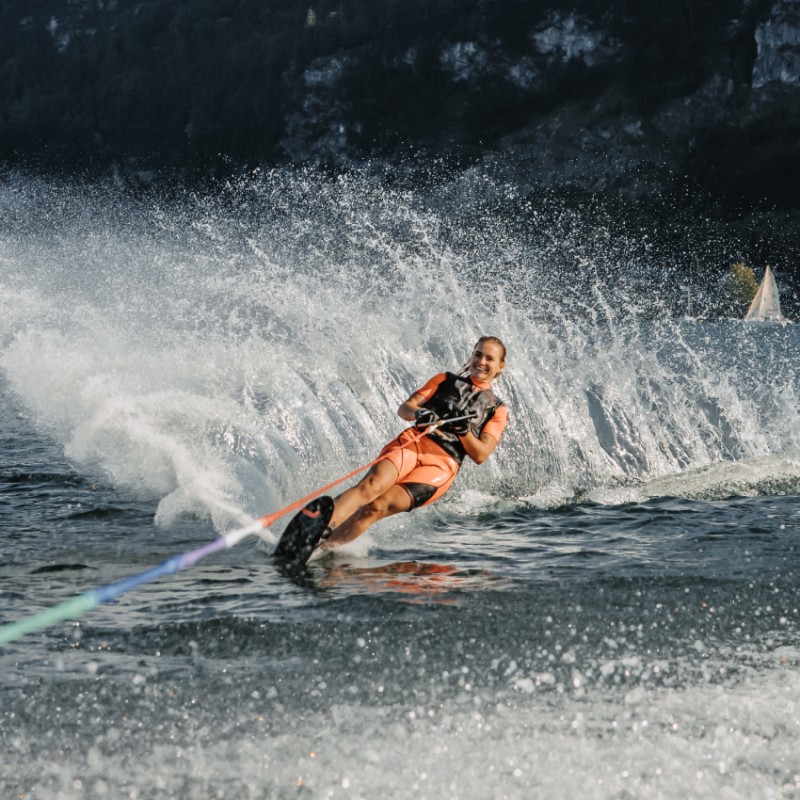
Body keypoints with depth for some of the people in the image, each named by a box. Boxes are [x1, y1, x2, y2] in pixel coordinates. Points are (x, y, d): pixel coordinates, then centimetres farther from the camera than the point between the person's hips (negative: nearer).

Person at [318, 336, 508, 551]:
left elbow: (480, 455, 7)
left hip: (442, 463, -1)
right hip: (413, 442, 1)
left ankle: (321, 548, -32)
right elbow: (403, 409, 13)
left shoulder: (497, 410, 19)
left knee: (376, 507, -24)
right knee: (371, 485, -30)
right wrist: (418, 413, -11)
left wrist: (464, 431, -12)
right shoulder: (445, 380, 24)